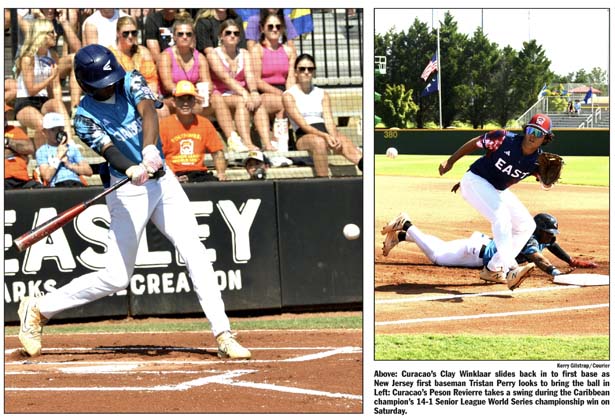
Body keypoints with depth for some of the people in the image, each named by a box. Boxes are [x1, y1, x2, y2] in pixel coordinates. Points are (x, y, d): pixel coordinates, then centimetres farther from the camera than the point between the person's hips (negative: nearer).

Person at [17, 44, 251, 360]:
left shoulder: (131, 82, 1)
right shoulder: (85, 117, -8)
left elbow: (148, 111, -19)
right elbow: (108, 149, -25)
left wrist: (150, 150, -38)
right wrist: (132, 170, -46)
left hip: (163, 181, 4)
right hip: (129, 191, -4)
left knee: (194, 253, -10)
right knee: (116, 277, -3)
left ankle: (223, 336, -10)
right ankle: (37, 309, 13)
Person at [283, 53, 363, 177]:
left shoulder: (322, 94, 19)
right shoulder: (289, 96, 4)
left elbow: (329, 121, 4)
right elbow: (302, 124, -8)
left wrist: (334, 137, -20)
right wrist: (325, 136, -24)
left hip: (326, 134, 3)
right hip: (304, 137, -3)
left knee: (344, 142, -32)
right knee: (319, 142, -39)